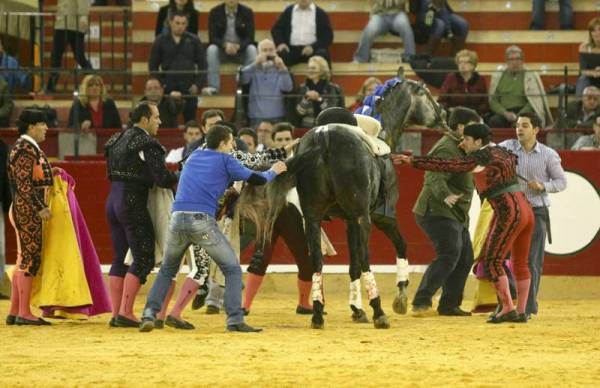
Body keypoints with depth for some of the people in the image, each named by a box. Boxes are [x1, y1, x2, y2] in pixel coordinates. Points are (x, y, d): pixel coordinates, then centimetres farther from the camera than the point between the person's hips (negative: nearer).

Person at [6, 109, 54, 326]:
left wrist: (49, 173, 14)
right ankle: (24, 313, -5)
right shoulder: (27, 149, -14)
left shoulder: (28, 147, 17)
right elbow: (24, 184, -21)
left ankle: (15, 312, 15)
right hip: (28, 209, -11)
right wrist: (40, 208, -23)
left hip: (27, 210, 11)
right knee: (30, 258, -7)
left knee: (24, 259, 12)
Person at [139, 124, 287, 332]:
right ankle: (235, 319, -6)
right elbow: (257, 179, 10)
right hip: (203, 221, -5)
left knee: (167, 269, 23)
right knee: (232, 269, 6)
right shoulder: (224, 161, 8)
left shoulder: (194, 157, 23)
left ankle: (149, 314, 9)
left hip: (177, 219, 5)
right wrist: (272, 172, 29)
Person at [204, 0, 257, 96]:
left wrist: (238, 46, -32)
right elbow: (213, 38, -11)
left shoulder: (247, 12, -6)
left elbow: (250, 38, -11)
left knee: (252, 49, -31)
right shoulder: (215, 12, -6)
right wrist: (225, 45, -32)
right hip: (221, 49, 0)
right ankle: (213, 87, -37)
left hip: (241, 49, 0)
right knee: (212, 49, -32)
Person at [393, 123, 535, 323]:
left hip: (508, 213, -9)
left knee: (492, 260, -2)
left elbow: (447, 165, -13)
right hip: (526, 210, 9)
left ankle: (508, 309, -5)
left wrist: (412, 160, -13)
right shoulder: (501, 152, 17)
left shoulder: (479, 157, -7)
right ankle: (521, 311, 16)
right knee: (520, 262, 14)